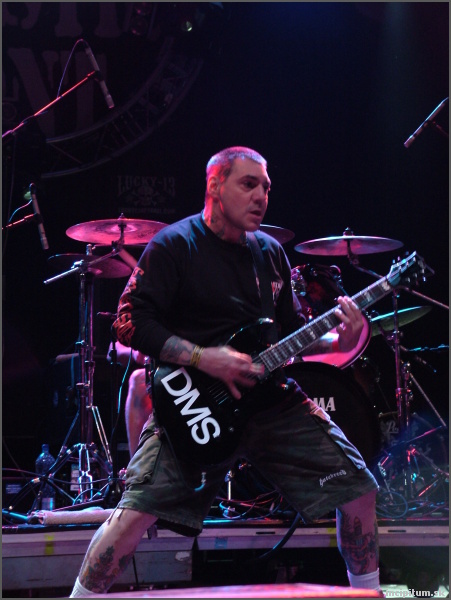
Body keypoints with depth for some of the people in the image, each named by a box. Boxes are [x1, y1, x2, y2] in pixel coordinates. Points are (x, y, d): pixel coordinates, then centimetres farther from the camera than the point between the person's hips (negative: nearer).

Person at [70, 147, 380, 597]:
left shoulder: (271, 251, 12)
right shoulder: (175, 245, -6)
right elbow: (130, 321, -12)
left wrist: (337, 340, -2)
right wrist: (203, 359, -20)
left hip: (272, 397, 6)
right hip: (197, 405, -5)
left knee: (358, 488, 1)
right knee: (139, 510, -18)